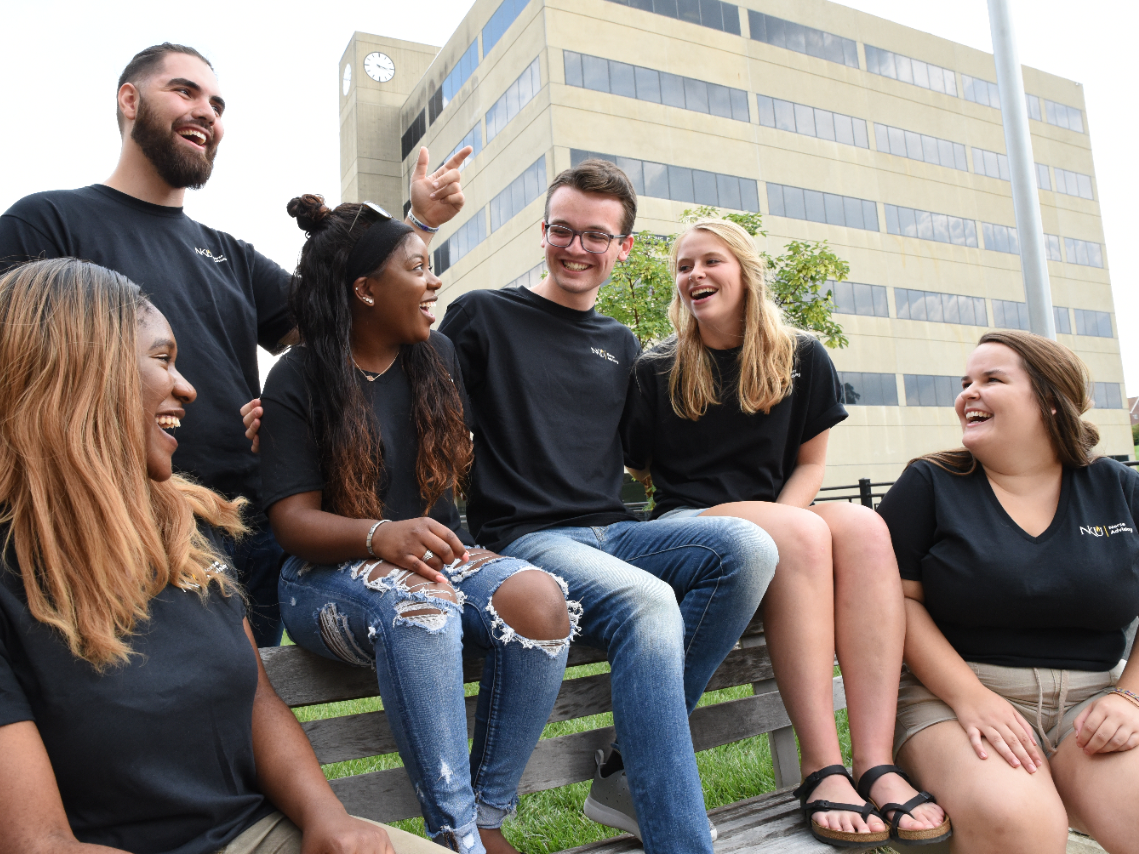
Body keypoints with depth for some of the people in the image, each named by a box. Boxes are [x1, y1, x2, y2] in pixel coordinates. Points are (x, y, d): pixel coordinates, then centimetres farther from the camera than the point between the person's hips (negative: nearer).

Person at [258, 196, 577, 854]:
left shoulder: (439, 356, 10)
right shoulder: (298, 380, -4)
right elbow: (293, 517, -11)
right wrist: (381, 535, -29)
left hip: (440, 554, 4)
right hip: (331, 573, -4)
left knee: (541, 599, -27)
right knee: (421, 605, -38)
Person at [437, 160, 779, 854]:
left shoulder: (620, 344, 21)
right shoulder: (483, 315, 5)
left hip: (611, 530, 6)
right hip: (523, 537, -5)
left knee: (747, 547, -21)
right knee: (647, 604, -34)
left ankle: (630, 777, -13)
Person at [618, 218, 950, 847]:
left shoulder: (802, 358, 10)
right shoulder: (656, 370, 4)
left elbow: (810, 463, 11)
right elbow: (636, 466, 5)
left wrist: (781, 519, -10)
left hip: (776, 516, 3)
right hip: (685, 525, -3)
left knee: (864, 527, -30)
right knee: (805, 533, -33)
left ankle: (877, 766, -34)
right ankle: (823, 770, -32)